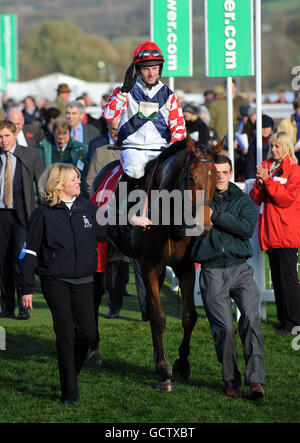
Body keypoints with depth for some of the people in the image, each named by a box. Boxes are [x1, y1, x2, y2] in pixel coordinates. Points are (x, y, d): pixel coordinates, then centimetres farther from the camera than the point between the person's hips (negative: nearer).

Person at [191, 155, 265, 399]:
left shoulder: (243, 200, 9)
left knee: (251, 318, -18)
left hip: (240, 268, 0)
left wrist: (215, 215, -12)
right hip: (212, 271, 0)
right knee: (224, 328, -7)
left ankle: (255, 379, -16)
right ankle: (232, 381, 8)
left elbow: (247, 228, -8)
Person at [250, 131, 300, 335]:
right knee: (277, 278, 8)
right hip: (270, 232, 6)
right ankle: (284, 320, 14)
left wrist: (268, 180, -17)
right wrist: (260, 183, -8)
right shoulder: (267, 167, 14)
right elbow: (255, 199, 11)